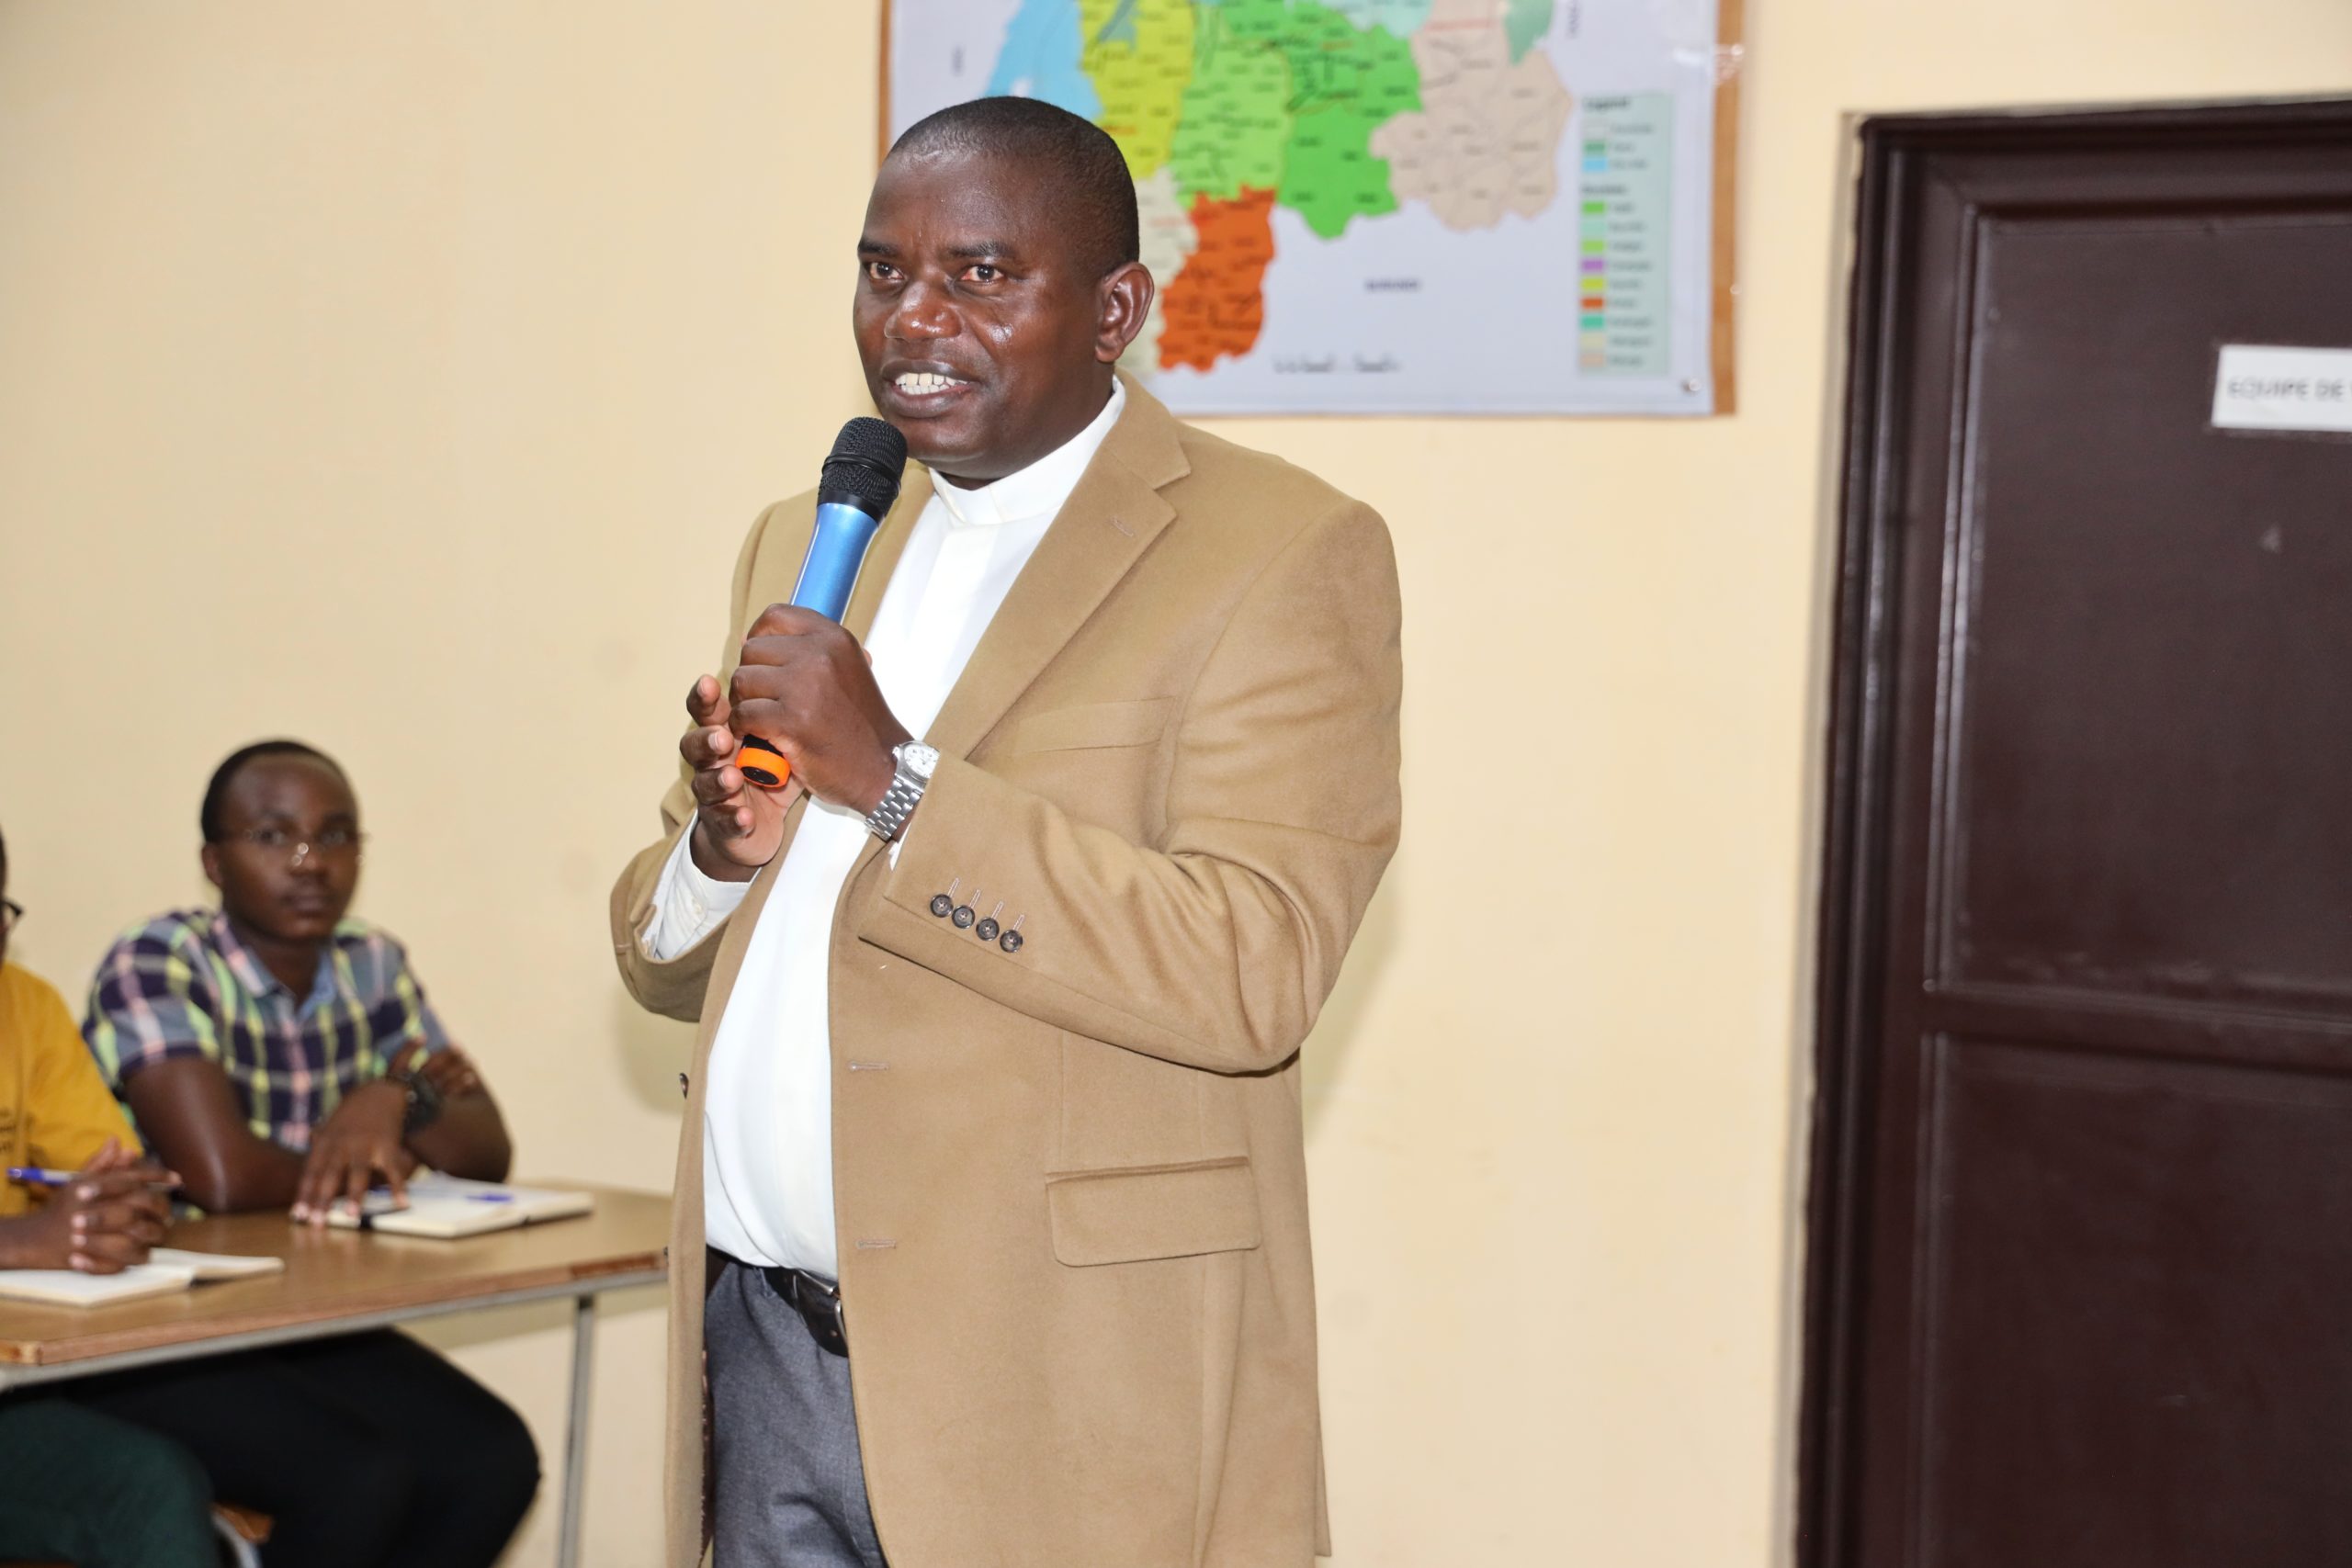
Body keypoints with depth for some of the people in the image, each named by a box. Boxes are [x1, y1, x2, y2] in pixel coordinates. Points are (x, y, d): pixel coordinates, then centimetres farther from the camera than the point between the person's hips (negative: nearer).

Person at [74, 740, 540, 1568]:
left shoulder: (372, 967, 7)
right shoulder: (156, 965, -14)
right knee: (361, 1481, -27)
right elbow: (222, 1176, -26)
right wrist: (356, 1159, -7)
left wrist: (398, 1101, -18)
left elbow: (489, 1152, 4)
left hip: (309, 1329, 7)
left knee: (495, 1460, -14)